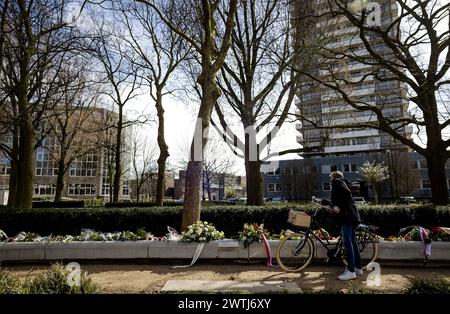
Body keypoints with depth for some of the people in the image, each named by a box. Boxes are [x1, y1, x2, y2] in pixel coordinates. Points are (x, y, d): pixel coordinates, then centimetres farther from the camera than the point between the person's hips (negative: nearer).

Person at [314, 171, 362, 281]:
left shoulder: (336, 181, -1)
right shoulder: (342, 183, 26)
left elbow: (347, 193, -18)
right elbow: (335, 202, 27)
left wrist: (339, 207, -17)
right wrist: (322, 201, 32)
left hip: (346, 215, -10)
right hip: (351, 215, 10)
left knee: (348, 242, -10)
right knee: (352, 241, 14)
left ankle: (351, 271, -8)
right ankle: (358, 268, 21)